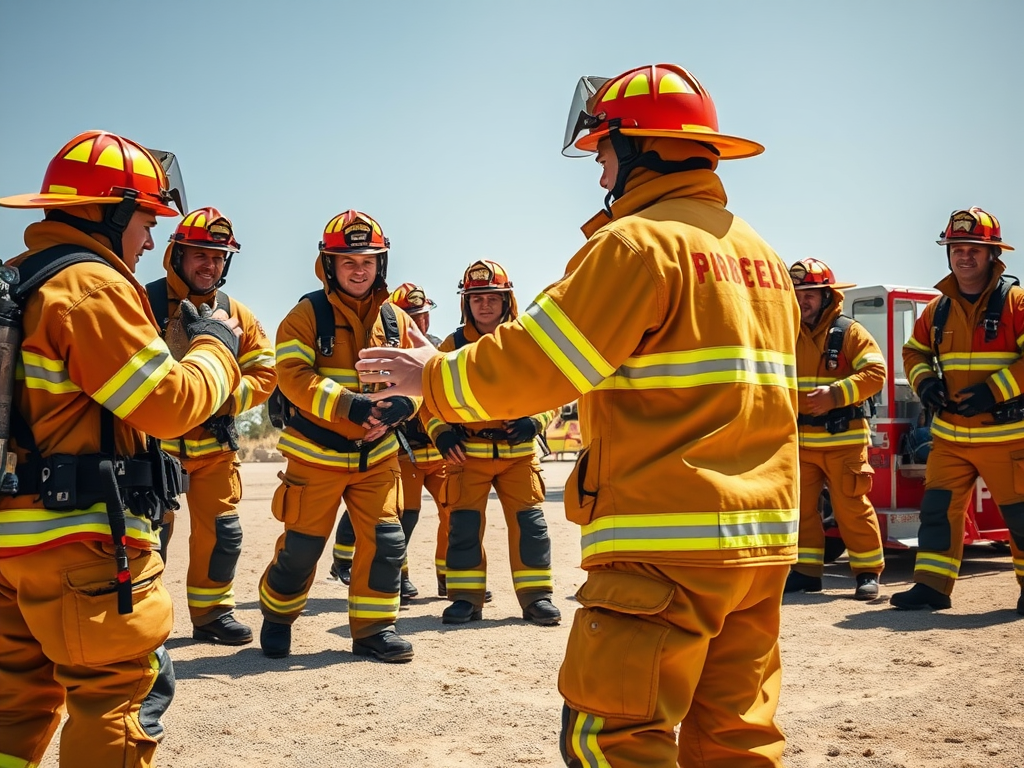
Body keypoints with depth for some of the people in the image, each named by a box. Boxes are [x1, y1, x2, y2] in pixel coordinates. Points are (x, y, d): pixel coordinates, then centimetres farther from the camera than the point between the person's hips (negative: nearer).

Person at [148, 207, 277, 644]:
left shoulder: (236, 315, 7)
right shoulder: (146, 303, -7)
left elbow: (264, 371, 6)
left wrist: (227, 397, -11)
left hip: (214, 444, 4)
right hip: (154, 441, -4)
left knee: (222, 534, 8)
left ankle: (212, 613, 24)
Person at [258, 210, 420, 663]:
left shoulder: (396, 320, 5)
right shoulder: (307, 315, -7)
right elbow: (293, 376, -18)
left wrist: (399, 405, -20)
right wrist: (349, 406, -29)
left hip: (376, 455, 3)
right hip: (318, 453, -3)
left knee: (385, 541, 0)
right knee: (301, 546, 5)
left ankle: (373, 628, 16)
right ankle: (277, 618, 29)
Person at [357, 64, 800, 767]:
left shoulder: (640, 241, -9)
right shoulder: (760, 252, 17)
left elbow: (529, 365, -10)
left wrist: (431, 379, 5)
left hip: (665, 543, -8)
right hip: (764, 541, 9)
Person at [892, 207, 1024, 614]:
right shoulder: (938, 309, 9)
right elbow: (914, 351, 20)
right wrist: (924, 381, 0)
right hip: (949, 436, 5)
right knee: (938, 508, 2)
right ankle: (932, 585, 9)